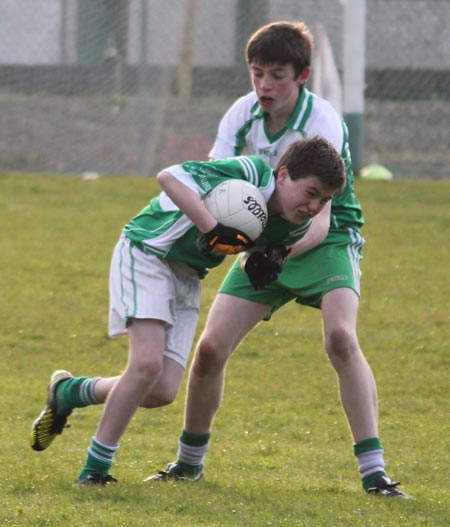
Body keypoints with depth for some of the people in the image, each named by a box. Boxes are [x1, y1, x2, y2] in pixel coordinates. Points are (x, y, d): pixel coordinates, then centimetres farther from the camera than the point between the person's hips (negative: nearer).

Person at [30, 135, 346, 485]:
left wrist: (269, 260, -9)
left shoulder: (294, 225, -5)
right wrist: (214, 230, -40)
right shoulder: (250, 173, -27)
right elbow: (170, 177, -33)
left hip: (187, 277, 7)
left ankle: (68, 393, 20)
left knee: (162, 391, -5)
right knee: (148, 362, -23)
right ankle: (95, 468, -12)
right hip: (146, 252, -7)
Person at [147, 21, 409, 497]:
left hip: (325, 242, -5)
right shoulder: (242, 115, -9)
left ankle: (373, 472, -29)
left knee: (340, 337, -30)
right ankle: (189, 461, 19)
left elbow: (318, 222, -30)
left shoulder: (323, 124, -24)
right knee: (210, 348, -5)